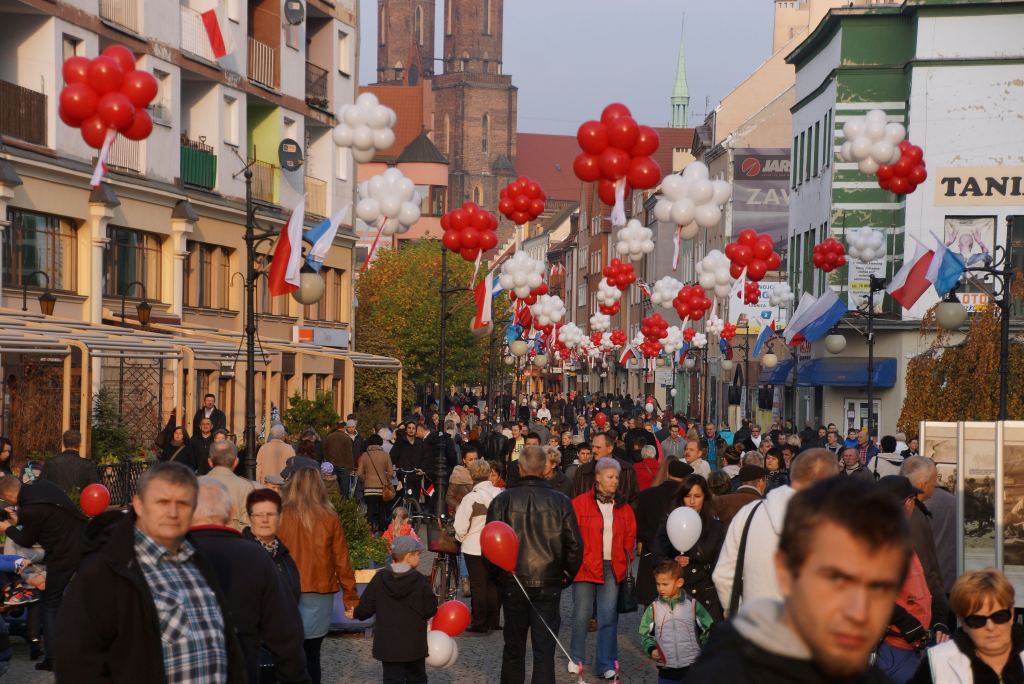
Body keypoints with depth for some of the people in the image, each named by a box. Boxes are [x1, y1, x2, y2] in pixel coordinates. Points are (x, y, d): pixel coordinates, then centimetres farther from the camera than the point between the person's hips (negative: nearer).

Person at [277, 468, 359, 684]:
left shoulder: (282, 518, -5)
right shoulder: (330, 519, -2)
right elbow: (342, 561, 2)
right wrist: (351, 598, 8)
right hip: (320, 593, 1)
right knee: (312, 654, 11)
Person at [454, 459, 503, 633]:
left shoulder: (471, 498, -16)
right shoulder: (500, 494, -7)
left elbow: (460, 527, -13)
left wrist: (461, 538, 8)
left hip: (475, 547, -3)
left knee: (478, 585, 5)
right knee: (494, 583, 13)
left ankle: (479, 623, 7)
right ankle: (493, 621, 19)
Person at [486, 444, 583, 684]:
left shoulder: (502, 500, -6)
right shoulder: (560, 502, -5)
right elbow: (575, 544, -3)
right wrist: (567, 575, 11)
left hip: (512, 583, 1)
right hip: (549, 583, -1)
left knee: (513, 647, 15)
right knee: (544, 649, 0)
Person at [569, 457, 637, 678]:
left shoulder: (623, 508, 10)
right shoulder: (580, 503, -3)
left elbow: (630, 537, 16)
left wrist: (627, 561, 5)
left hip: (613, 569, 3)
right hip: (585, 567, -3)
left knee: (609, 618, 0)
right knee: (581, 616, 3)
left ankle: (607, 664, 4)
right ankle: (576, 659, 20)